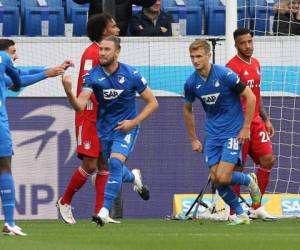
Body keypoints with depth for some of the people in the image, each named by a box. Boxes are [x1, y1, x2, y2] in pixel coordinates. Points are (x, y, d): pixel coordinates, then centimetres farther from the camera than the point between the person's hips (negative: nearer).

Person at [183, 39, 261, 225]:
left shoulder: (225, 75, -16)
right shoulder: (191, 83, -1)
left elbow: (250, 97, -10)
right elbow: (188, 110, 16)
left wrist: (246, 128, -10)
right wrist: (193, 139, 16)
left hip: (233, 133, -5)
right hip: (212, 135, 5)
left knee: (223, 178, -16)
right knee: (216, 179, -3)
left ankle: (249, 181, 15)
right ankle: (241, 215, 13)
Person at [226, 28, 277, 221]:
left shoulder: (256, 63, 14)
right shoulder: (232, 67, -12)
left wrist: (266, 119, 21)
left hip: (256, 121, 8)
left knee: (268, 160, 1)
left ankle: (256, 207, 11)